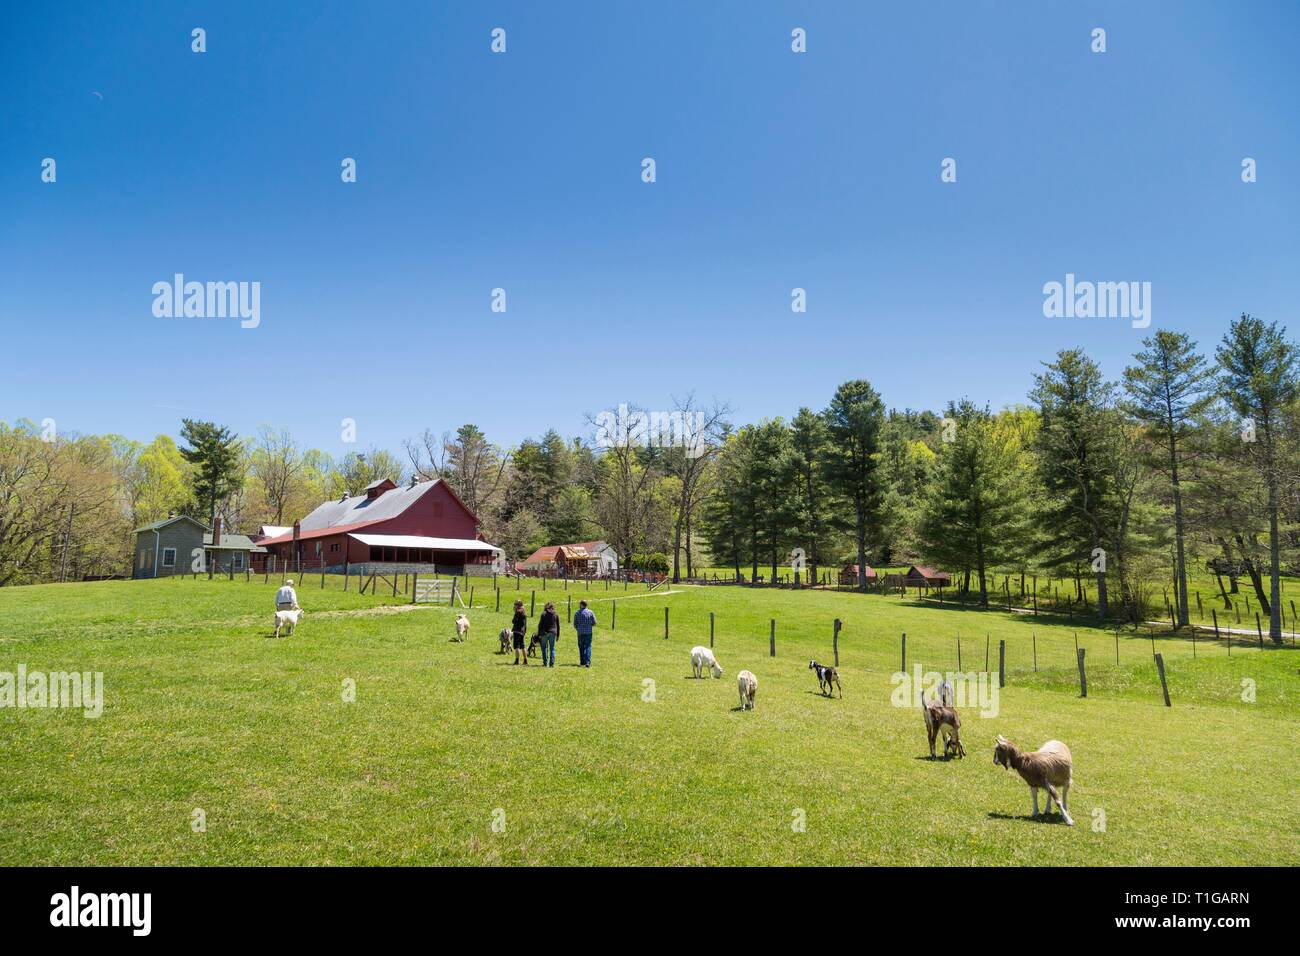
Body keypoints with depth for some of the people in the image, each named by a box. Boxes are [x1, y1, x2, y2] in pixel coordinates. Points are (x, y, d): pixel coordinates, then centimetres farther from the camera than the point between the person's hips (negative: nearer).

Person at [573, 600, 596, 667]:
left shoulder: (577, 613, 0)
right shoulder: (590, 612, -1)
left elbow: (575, 624, 2)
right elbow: (594, 623, 0)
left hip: (580, 633, 1)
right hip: (588, 632, -1)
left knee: (581, 647, 13)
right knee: (588, 647, -1)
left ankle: (582, 661, 17)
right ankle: (587, 662, -15)